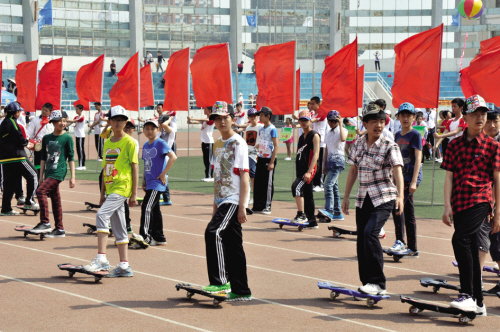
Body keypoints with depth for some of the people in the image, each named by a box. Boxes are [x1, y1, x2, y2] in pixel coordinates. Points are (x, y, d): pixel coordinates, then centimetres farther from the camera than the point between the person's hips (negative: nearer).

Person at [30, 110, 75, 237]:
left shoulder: (67, 138, -2)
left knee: (41, 191, -21)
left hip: (59, 171, -6)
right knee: (55, 200, 8)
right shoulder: (46, 138, 11)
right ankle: (59, 229, 14)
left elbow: (71, 158, -2)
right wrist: (41, 176, 13)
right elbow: (43, 158, 16)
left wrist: (72, 176, -6)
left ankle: (45, 222, -17)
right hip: (49, 172, 6)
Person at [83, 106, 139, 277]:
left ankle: (101, 258, -21)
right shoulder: (108, 143, 14)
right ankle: (124, 266, 14)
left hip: (122, 187, -7)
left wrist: (134, 194, -9)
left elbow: (135, 168, -6)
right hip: (111, 189, 8)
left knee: (101, 215, -22)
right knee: (119, 227, 9)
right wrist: (102, 193, 17)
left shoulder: (129, 142, -5)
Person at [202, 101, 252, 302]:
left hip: (234, 200, -8)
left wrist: (242, 206, -18)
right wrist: (216, 205, 19)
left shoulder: (238, 144, -8)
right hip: (222, 201, 8)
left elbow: (244, 176, -13)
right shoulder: (218, 144, 15)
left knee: (213, 233, -23)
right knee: (233, 247, 9)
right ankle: (241, 291, 13)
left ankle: (220, 281, -18)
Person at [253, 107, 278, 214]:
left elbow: (276, 146, -14)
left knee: (268, 184, -1)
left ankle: (267, 206, 5)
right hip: (260, 159, 8)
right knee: (258, 183, 8)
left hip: (269, 159, -8)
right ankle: (258, 206, 14)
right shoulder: (261, 129, 12)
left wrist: (272, 162, -18)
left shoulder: (272, 129, -10)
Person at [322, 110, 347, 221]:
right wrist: (324, 164, 19)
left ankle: (329, 211, -26)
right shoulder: (328, 132, 16)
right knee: (334, 186, 8)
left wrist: (340, 125, -22)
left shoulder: (342, 130, -4)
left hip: (338, 160, -8)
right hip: (329, 161, 8)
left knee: (329, 185, -21)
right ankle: (338, 213, 12)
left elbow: (343, 138, -29)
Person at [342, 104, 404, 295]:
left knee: (370, 233, -23)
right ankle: (367, 286, 14)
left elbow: (397, 171, -19)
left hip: (384, 198, -6)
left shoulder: (389, 146, -8)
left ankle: (378, 283, -16)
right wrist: (346, 197, 14)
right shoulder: (358, 144, 7)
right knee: (361, 240, 4)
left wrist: (400, 196, -33)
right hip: (363, 199, 6)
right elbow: (353, 171, 15)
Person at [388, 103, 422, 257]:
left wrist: (413, 181, -21)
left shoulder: (415, 135, -6)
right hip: (401, 177, 7)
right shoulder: (398, 135, 15)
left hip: (412, 176, -7)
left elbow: (418, 159, -13)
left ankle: (400, 241, -16)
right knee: (408, 213, 8)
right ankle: (412, 249, 12)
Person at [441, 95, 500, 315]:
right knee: (471, 251, 9)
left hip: (481, 200, -4)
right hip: (459, 203, 4)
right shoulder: (455, 145, 10)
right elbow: (449, 176, 7)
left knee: (460, 239, -25)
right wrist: (447, 206, -4)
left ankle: (467, 295, -22)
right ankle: (478, 303, 17)